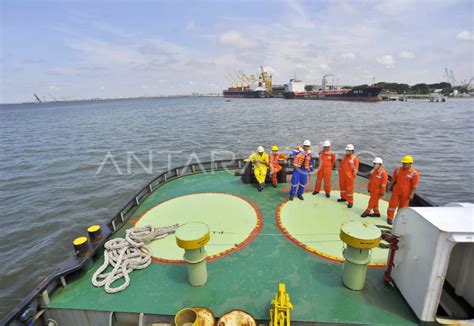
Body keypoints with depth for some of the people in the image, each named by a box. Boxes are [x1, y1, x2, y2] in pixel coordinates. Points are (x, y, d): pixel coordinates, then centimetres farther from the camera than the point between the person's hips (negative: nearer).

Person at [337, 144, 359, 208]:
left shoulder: (355, 158, -11)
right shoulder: (344, 157, 7)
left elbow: (355, 168, -10)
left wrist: (354, 175, -12)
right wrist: (340, 172, 15)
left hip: (349, 176, -6)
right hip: (342, 175, 6)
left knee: (349, 188, -3)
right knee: (342, 186, 17)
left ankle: (350, 202, 5)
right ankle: (343, 197, 34)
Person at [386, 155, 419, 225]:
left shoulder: (414, 173, -11)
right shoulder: (398, 170, -1)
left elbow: (414, 185, -11)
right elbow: (393, 179, 8)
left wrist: (411, 194, -16)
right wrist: (389, 187, 3)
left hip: (406, 193, -2)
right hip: (396, 191, 2)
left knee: (403, 206, 10)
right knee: (392, 204, 3)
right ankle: (390, 218, 16)